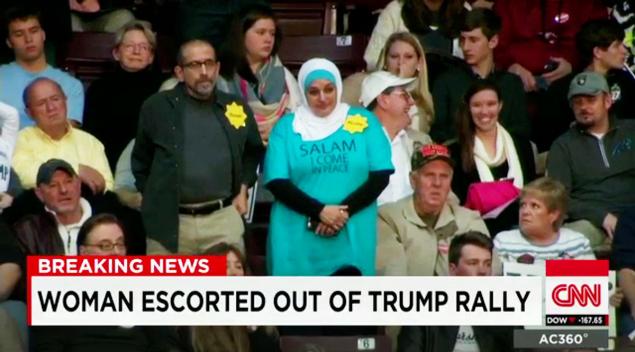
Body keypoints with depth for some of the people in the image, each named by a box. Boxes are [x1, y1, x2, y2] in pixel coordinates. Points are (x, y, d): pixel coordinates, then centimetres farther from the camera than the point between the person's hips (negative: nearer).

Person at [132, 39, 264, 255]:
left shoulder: (237, 108, 8)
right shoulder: (156, 107, 2)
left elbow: (253, 151, 25)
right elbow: (141, 160, 13)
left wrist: (243, 188, 16)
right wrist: (152, 199, 8)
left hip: (223, 219, 2)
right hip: (169, 221, -1)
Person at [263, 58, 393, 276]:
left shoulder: (364, 122, 8)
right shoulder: (286, 127, 7)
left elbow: (380, 177, 3)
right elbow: (277, 183, -1)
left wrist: (343, 211, -10)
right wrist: (320, 211, -13)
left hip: (352, 237, 0)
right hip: (298, 238, 0)